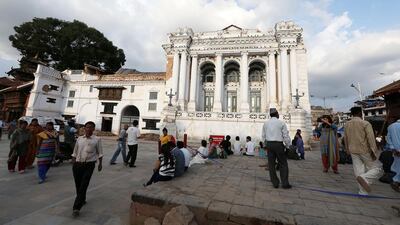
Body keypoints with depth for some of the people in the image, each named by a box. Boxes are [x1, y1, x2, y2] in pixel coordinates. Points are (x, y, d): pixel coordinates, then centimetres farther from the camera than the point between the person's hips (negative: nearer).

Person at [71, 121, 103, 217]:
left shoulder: (97, 139, -2)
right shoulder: (79, 139, 8)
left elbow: (99, 153, 3)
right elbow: (74, 153, 15)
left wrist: (100, 164, 2)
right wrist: (73, 164, 12)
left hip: (89, 165, -4)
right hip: (77, 164, 4)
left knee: (83, 186, -6)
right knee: (78, 185, 15)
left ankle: (76, 207, 2)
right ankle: (82, 200, 39)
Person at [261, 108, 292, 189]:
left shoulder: (266, 123, 6)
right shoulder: (281, 123, -5)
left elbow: (263, 136, 10)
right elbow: (286, 136, -4)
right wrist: (288, 146, 8)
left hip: (269, 144, 4)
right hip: (279, 144, -3)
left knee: (271, 164, 8)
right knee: (283, 164, 9)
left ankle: (275, 183, 15)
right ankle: (285, 183, 12)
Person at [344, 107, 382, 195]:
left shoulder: (346, 124, 5)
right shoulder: (365, 123, -11)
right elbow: (371, 138, -16)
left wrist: (348, 149, 23)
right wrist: (373, 151, -12)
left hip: (353, 151, 5)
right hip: (365, 150, -5)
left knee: (359, 171, 10)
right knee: (376, 167, 12)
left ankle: (363, 192, 14)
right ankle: (364, 178, -14)